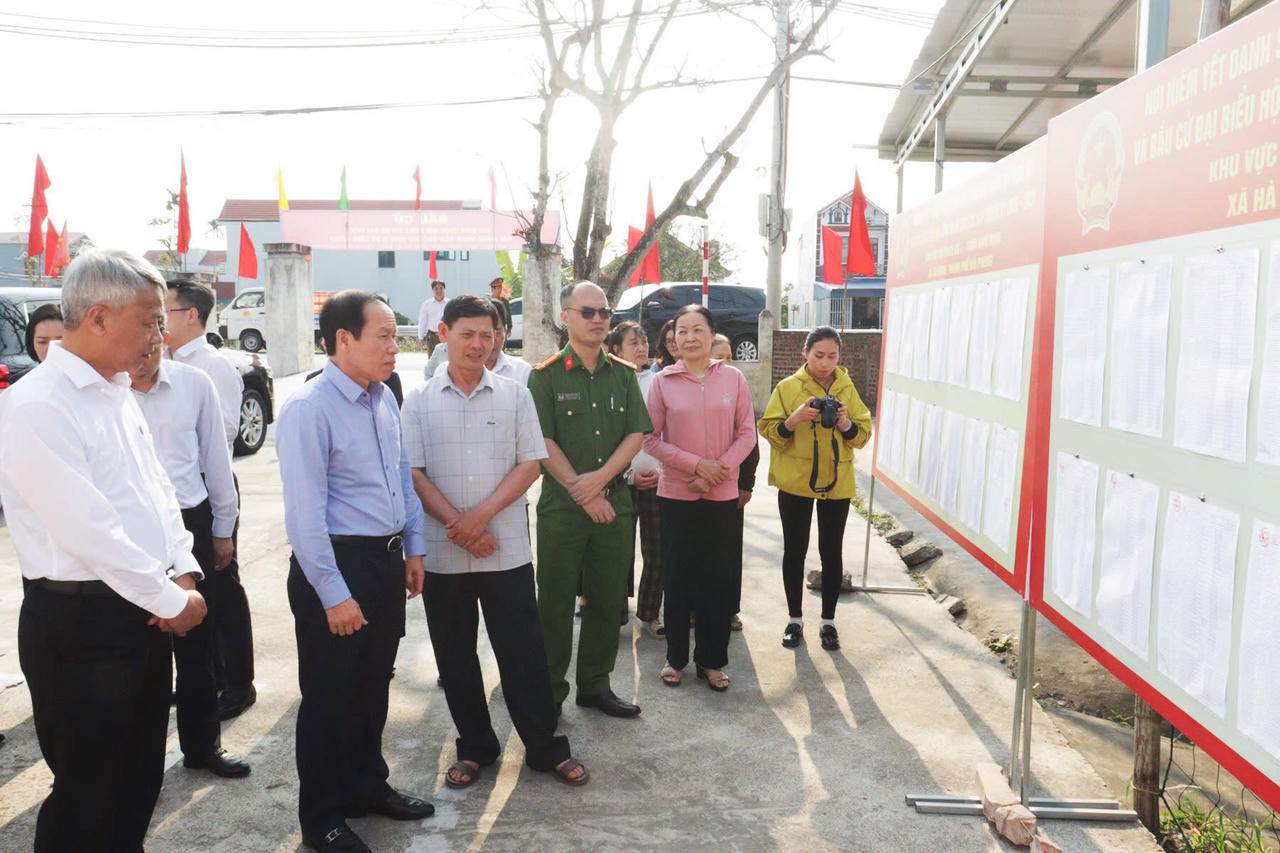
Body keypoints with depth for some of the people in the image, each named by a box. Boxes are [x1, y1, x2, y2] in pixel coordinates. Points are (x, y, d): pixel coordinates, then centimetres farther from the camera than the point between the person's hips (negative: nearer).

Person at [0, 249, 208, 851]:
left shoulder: (116, 393, 10)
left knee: (140, 782, 19)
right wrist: (172, 600, -16)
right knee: (89, 797, 7)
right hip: (81, 622, -8)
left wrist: (182, 572, 0)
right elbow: (90, 529, -23)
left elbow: (158, 491, 14)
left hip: (142, 613, 8)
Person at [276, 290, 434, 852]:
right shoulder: (309, 409, -18)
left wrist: (414, 549, 13)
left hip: (386, 562, 7)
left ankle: (368, 786, 41)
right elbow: (306, 512, -20)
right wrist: (334, 594, -20)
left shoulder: (384, 399, 6)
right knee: (330, 697, 8)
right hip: (336, 563, -7)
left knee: (374, 686, 21)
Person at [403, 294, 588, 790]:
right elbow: (414, 474, -1)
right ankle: (475, 748, 28)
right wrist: (458, 526, -13)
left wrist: (481, 516, -13)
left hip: (507, 551, -1)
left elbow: (530, 464, -1)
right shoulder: (419, 402, 4)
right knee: (455, 657, 11)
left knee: (523, 654, 4)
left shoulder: (515, 395, 4)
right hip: (441, 553, 1)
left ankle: (546, 749, 19)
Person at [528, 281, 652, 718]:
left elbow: (636, 433, 2)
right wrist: (581, 492, -13)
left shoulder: (624, 374, 9)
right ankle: (549, 690, 18)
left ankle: (595, 685, 25)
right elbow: (544, 442, -9)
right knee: (556, 600, 4)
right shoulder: (546, 375, -3)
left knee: (608, 599, 10)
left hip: (614, 501, 4)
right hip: (561, 503, -4)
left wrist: (599, 478, -12)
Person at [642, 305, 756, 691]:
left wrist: (720, 467, -13)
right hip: (675, 493, -1)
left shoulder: (733, 378, 0)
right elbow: (651, 438, -4)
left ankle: (712, 660, 22)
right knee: (678, 576, 8)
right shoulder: (663, 381, -3)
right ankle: (676, 657, 24)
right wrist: (696, 465, -13)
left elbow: (747, 433, 1)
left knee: (718, 578, 6)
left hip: (722, 495, 1)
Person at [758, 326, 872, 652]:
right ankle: (794, 619, 21)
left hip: (836, 483, 2)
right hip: (795, 481, -1)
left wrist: (846, 423, -17)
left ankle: (828, 621, 20)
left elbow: (862, 435, 3)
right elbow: (770, 432, -6)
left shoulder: (847, 388, 4)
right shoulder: (788, 387, -3)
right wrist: (794, 419, -24)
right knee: (794, 550, 7)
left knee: (831, 552, 7)